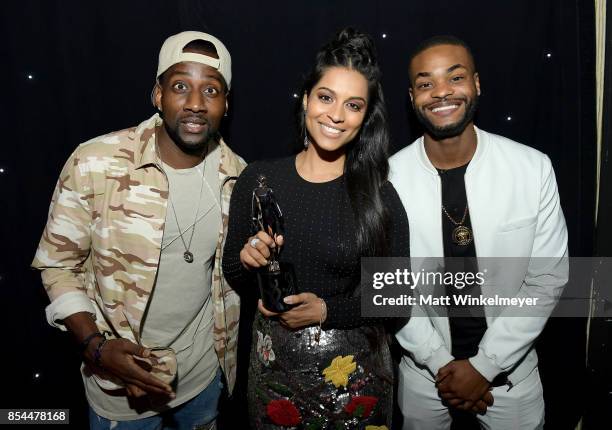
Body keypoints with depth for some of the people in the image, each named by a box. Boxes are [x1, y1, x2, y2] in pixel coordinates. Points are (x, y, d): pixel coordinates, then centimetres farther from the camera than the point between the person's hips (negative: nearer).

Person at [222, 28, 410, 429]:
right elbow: (233, 275, 2)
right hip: (273, 361, 2)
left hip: (352, 366, -1)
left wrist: (327, 311, -18)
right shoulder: (258, 179, -7)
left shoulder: (379, 196, -12)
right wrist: (248, 261, -19)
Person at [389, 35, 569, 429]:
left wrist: (484, 365, -12)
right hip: (424, 371, 0)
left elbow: (548, 279, -9)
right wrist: (440, 363, -10)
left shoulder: (534, 168, -14)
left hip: (510, 369, 1)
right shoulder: (388, 179, -15)